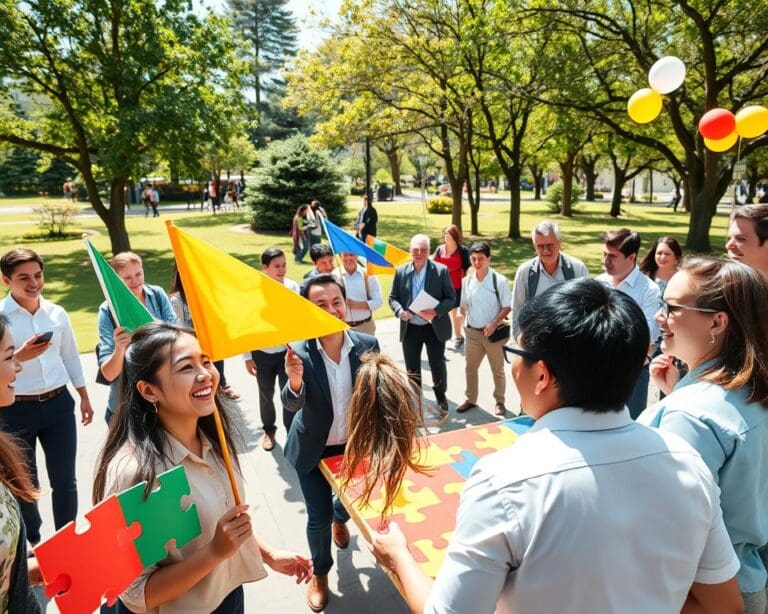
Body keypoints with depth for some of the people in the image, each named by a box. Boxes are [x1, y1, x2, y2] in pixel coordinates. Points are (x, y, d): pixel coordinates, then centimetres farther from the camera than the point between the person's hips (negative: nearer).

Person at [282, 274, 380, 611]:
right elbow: (292, 404, -28)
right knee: (318, 517, 7)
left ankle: (339, 517, 62)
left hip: (355, 444, 2)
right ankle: (319, 572, 39)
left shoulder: (367, 345, -18)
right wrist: (295, 382, -49)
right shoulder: (299, 352, -23)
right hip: (314, 449, -2)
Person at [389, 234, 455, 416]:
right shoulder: (401, 271, 0)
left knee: (438, 365, 8)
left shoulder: (441, 270, -7)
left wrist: (436, 311, -24)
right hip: (410, 328, 2)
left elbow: (451, 298, -7)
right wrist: (399, 311, -16)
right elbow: (393, 298, 5)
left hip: (435, 327, -2)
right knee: (412, 367, 12)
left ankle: (441, 398, 32)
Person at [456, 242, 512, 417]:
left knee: (497, 369, 12)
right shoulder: (467, 281, -2)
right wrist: (467, 320, 1)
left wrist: (494, 324, -19)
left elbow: (507, 307, -11)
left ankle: (499, 402, 29)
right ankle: (471, 399, 33)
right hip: (472, 331, 4)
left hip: (493, 332, -4)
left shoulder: (499, 280, -14)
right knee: (470, 367, 15)